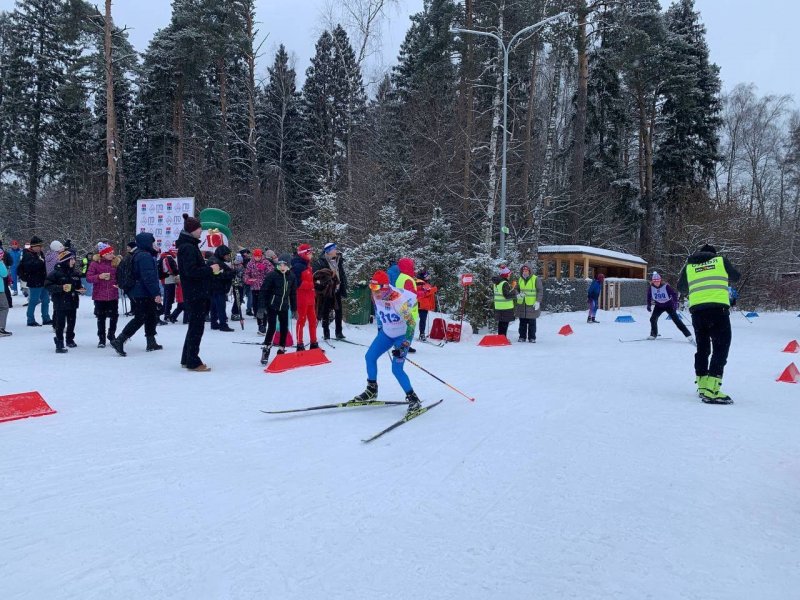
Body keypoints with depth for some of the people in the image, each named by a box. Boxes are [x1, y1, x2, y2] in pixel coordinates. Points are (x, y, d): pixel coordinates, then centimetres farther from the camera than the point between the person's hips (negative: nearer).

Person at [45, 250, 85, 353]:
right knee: (60, 324, -4)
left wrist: (80, 290, 0)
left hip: (73, 302, 6)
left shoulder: (75, 273, 8)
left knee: (71, 323, 16)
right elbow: (48, 286, -13)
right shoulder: (55, 273, -10)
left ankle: (70, 339, 34)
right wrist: (61, 288, -25)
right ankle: (59, 344, -2)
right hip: (60, 303, -6)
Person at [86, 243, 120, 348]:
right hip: (99, 295, -2)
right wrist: (99, 277, -22)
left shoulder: (116, 262, 2)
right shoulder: (95, 263, -5)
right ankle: (101, 339, 19)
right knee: (101, 317, 7)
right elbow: (88, 278, -6)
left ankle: (111, 334, 31)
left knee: (114, 316, 7)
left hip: (113, 295, 2)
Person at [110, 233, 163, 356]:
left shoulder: (138, 254, 15)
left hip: (137, 293, 11)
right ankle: (119, 341, -7)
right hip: (144, 294, -11)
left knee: (152, 316, 17)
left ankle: (151, 342, 24)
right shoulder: (145, 256, -18)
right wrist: (156, 293, -24)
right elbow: (149, 277, -25)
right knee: (140, 318, -7)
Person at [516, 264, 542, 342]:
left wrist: (538, 301, -12)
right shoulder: (520, 279, 11)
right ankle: (522, 337, 17)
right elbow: (517, 289, 18)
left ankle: (532, 338, 9)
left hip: (532, 305, -4)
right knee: (522, 322, 9)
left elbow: (539, 291, -4)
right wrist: (518, 295, -4)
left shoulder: (536, 279, -3)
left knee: (532, 322, 2)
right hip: (521, 304, 4)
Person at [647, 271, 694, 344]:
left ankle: (688, 336, -13)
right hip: (659, 306, 4)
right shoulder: (651, 288, -14)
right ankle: (653, 335, 18)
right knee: (653, 319, -5)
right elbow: (649, 297, 4)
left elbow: (674, 294, -18)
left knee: (676, 320, -12)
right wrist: (649, 305, -5)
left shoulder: (666, 286, -25)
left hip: (669, 305, -4)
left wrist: (675, 303, -28)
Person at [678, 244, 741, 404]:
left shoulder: (689, 265, 17)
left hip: (697, 310, 3)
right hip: (718, 308, -3)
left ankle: (703, 386, 20)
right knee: (721, 348, -4)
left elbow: (681, 288, 25)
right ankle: (711, 390, -16)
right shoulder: (721, 260, 12)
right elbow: (736, 277, 26)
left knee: (702, 348, 17)